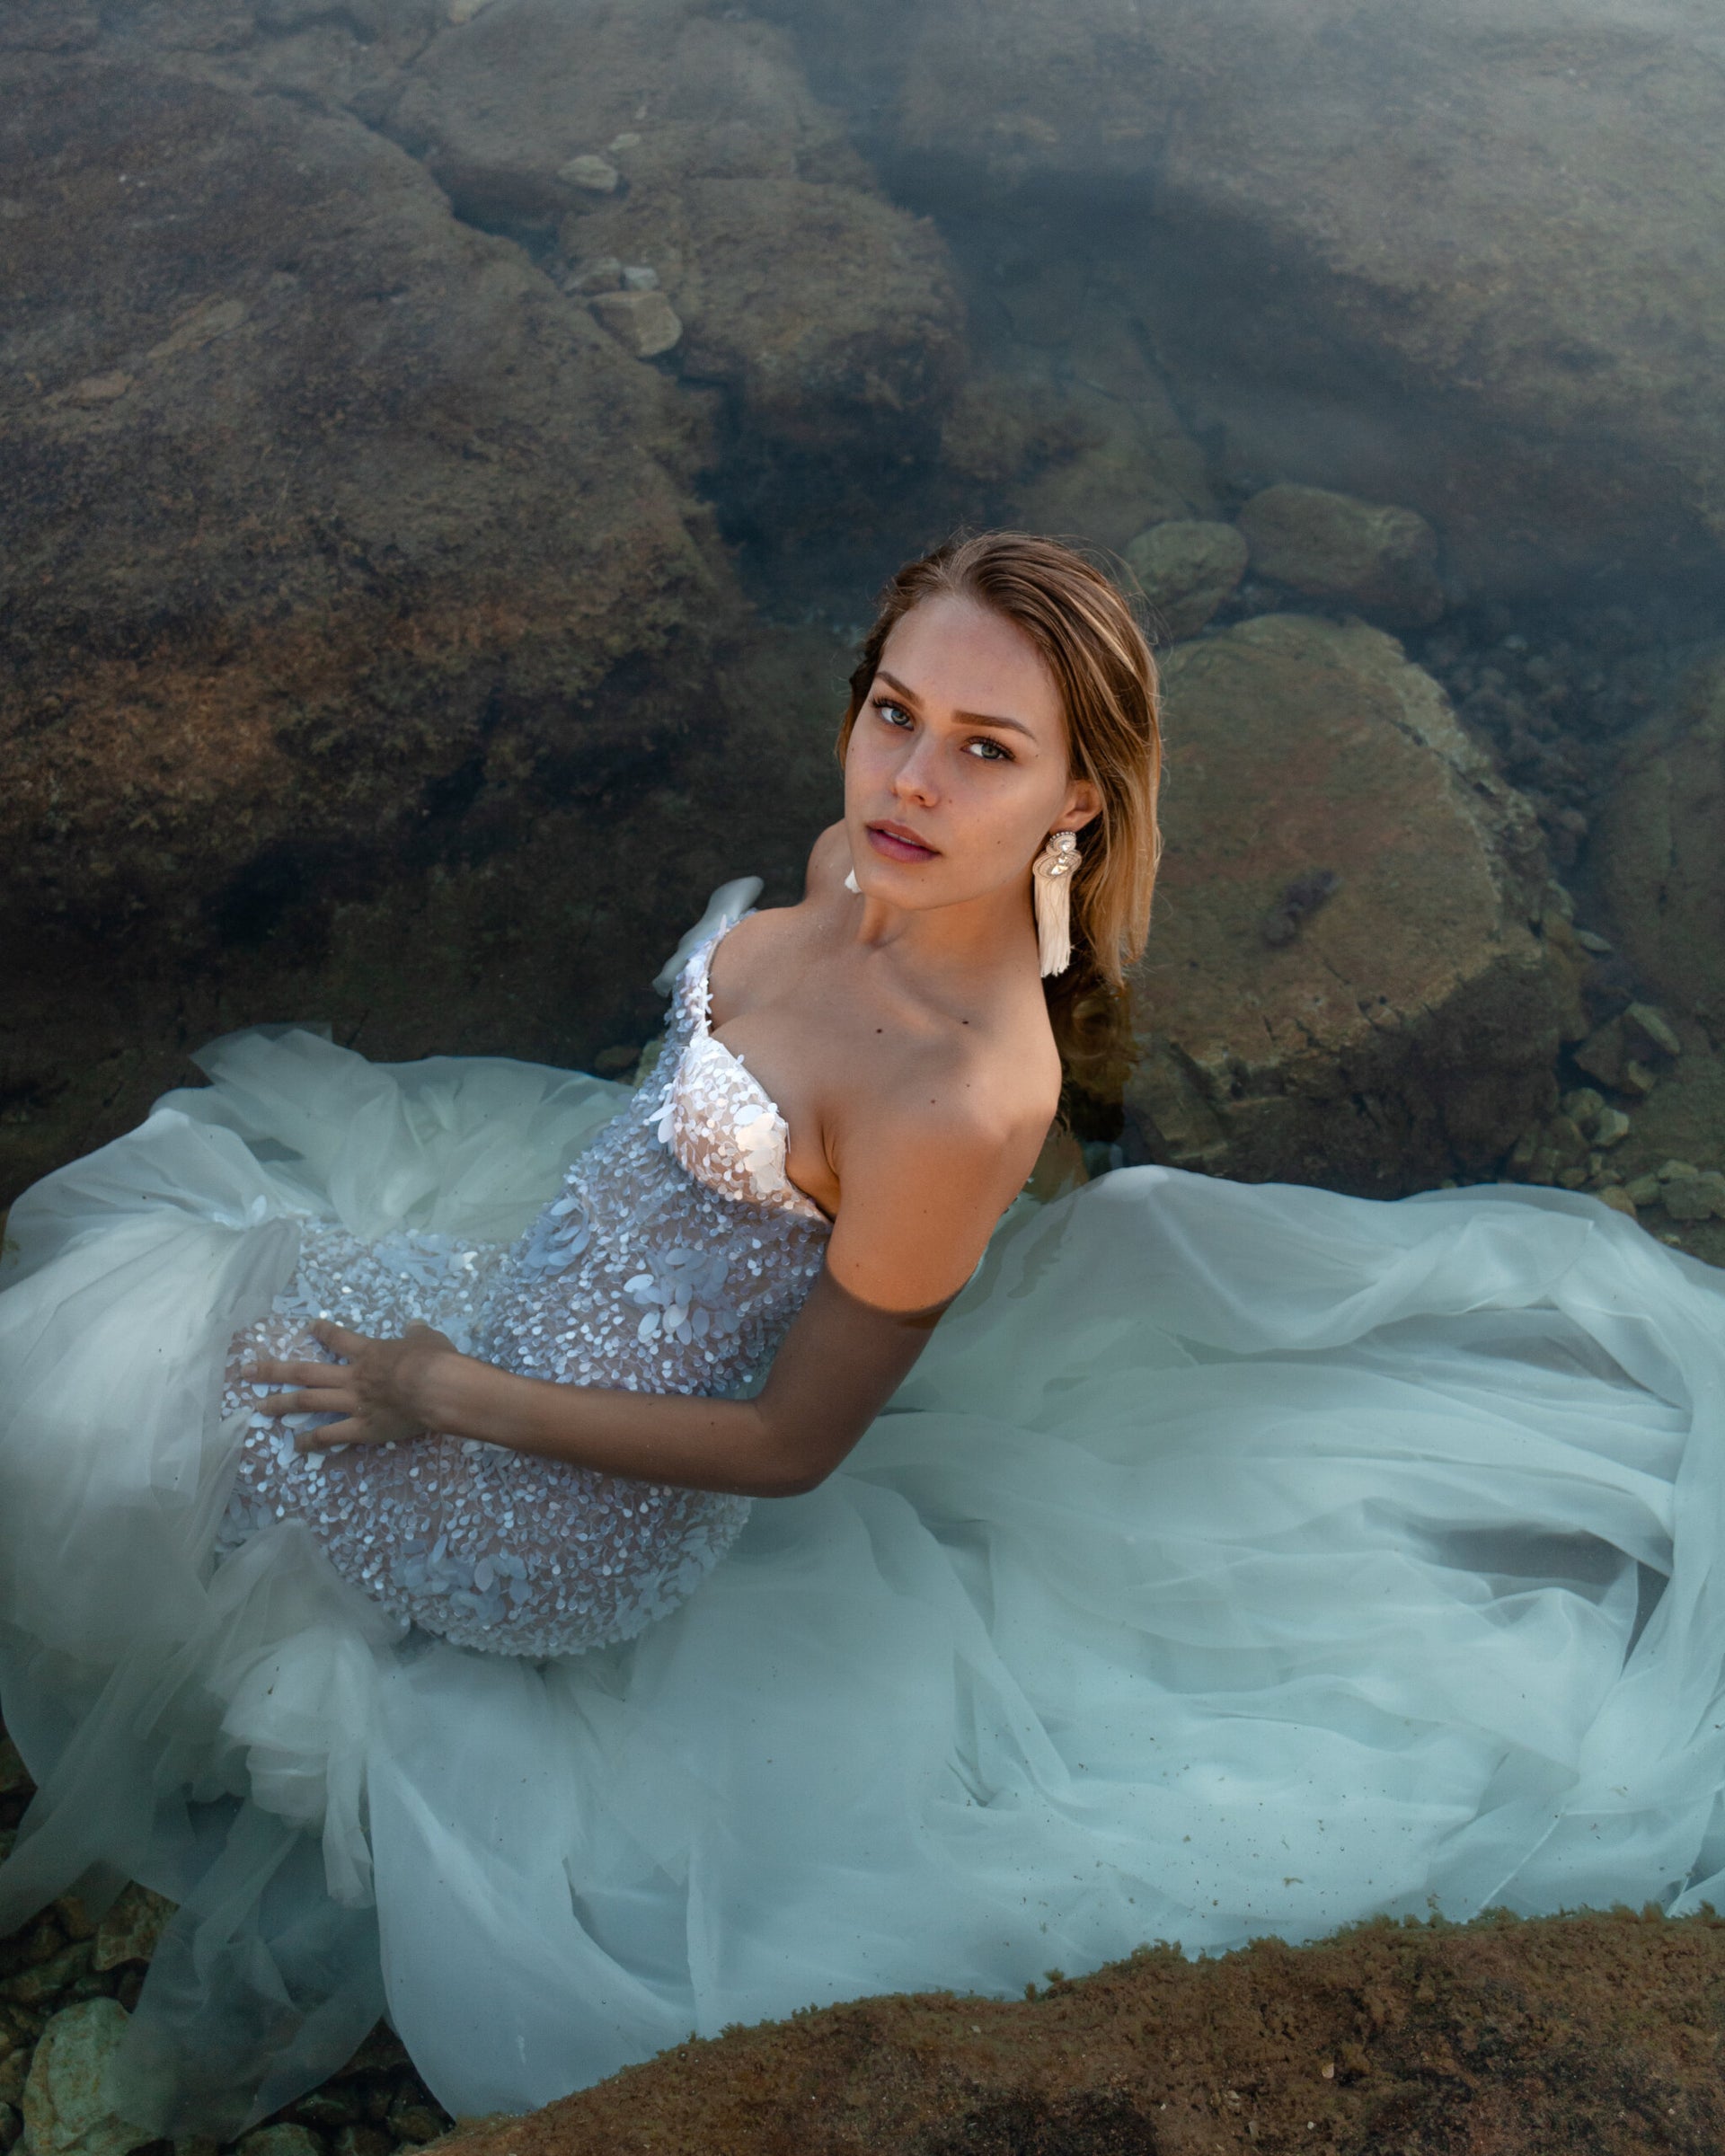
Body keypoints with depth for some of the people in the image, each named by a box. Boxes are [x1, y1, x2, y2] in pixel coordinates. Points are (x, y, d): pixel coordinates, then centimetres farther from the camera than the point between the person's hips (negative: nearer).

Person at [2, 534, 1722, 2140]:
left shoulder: (968, 1096, -36)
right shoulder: (860, 868, -12)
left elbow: (788, 1447, -23)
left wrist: (449, 1394, -17)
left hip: (584, 1509, -8)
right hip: (552, 1276, 8)